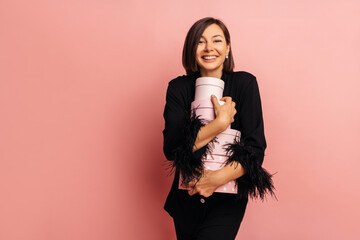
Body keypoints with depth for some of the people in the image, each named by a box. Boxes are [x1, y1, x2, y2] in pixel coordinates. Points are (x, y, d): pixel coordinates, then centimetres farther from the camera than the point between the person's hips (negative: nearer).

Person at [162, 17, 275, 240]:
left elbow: (256, 149, -10)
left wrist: (219, 177, -23)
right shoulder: (178, 88, -4)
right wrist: (220, 123, -21)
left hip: (228, 199, -2)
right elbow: (171, 149, -14)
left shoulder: (245, 84, -6)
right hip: (187, 196, 2)